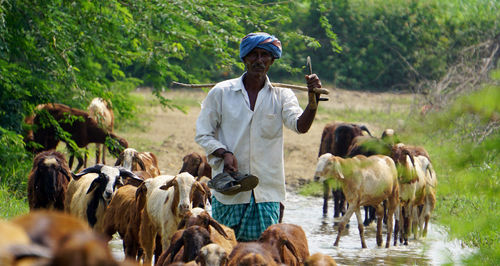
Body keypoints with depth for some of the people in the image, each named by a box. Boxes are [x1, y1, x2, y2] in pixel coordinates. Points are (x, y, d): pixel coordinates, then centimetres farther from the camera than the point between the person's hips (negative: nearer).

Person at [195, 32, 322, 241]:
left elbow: (300, 125, -12)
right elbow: (203, 134, 8)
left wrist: (313, 99, -31)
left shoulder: (281, 96, 6)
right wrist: (224, 153, -11)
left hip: (267, 192, 0)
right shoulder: (221, 92, 5)